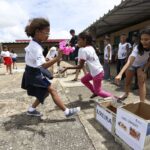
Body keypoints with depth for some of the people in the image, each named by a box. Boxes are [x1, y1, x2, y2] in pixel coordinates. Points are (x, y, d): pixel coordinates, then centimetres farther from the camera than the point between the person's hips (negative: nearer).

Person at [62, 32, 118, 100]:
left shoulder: (83, 50, -20)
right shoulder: (91, 47, 4)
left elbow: (80, 66, -19)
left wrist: (68, 68, -14)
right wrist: (80, 58, 21)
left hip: (96, 73, -9)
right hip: (97, 71, 9)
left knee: (98, 91, 8)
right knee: (83, 80, 22)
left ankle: (113, 98, 14)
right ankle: (95, 92, 32)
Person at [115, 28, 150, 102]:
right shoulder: (138, 48, -38)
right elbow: (129, 62, -50)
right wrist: (120, 74, -63)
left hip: (142, 65, 1)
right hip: (133, 64, -1)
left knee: (142, 82, -14)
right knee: (127, 82, 10)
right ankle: (126, 94, 39)